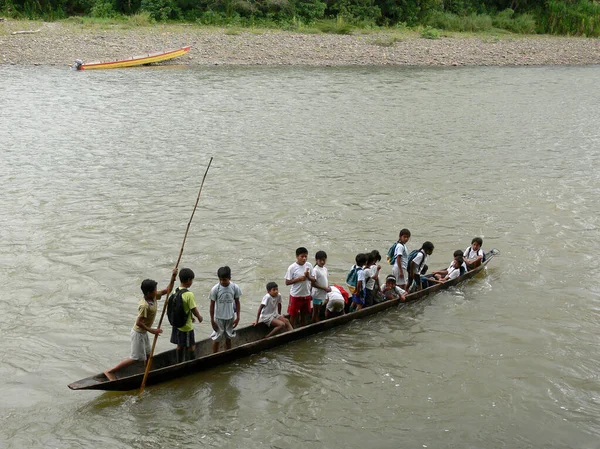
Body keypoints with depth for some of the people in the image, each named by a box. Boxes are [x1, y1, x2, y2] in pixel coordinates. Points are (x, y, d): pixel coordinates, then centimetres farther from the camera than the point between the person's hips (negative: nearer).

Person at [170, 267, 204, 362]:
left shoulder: (176, 291, -1)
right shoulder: (189, 295, -25)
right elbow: (194, 309, -18)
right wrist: (199, 317, 3)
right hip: (186, 326, -7)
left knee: (180, 346, 19)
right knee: (191, 347, 9)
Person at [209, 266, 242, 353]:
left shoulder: (235, 287, -11)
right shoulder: (215, 289, -16)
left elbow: (237, 302, 1)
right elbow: (212, 305, -9)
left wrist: (238, 317, 0)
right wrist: (212, 320, -7)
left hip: (230, 317, 2)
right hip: (218, 318, -2)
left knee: (228, 338, 16)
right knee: (216, 339, 8)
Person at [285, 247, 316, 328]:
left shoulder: (309, 265, -2)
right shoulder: (292, 267, -14)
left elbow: (313, 279, 3)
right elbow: (287, 282, -13)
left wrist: (308, 276, -19)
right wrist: (298, 279, -23)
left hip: (306, 295, 5)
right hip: (295, 296, -4)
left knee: (304, 314, 18)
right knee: (293, 315, 7)